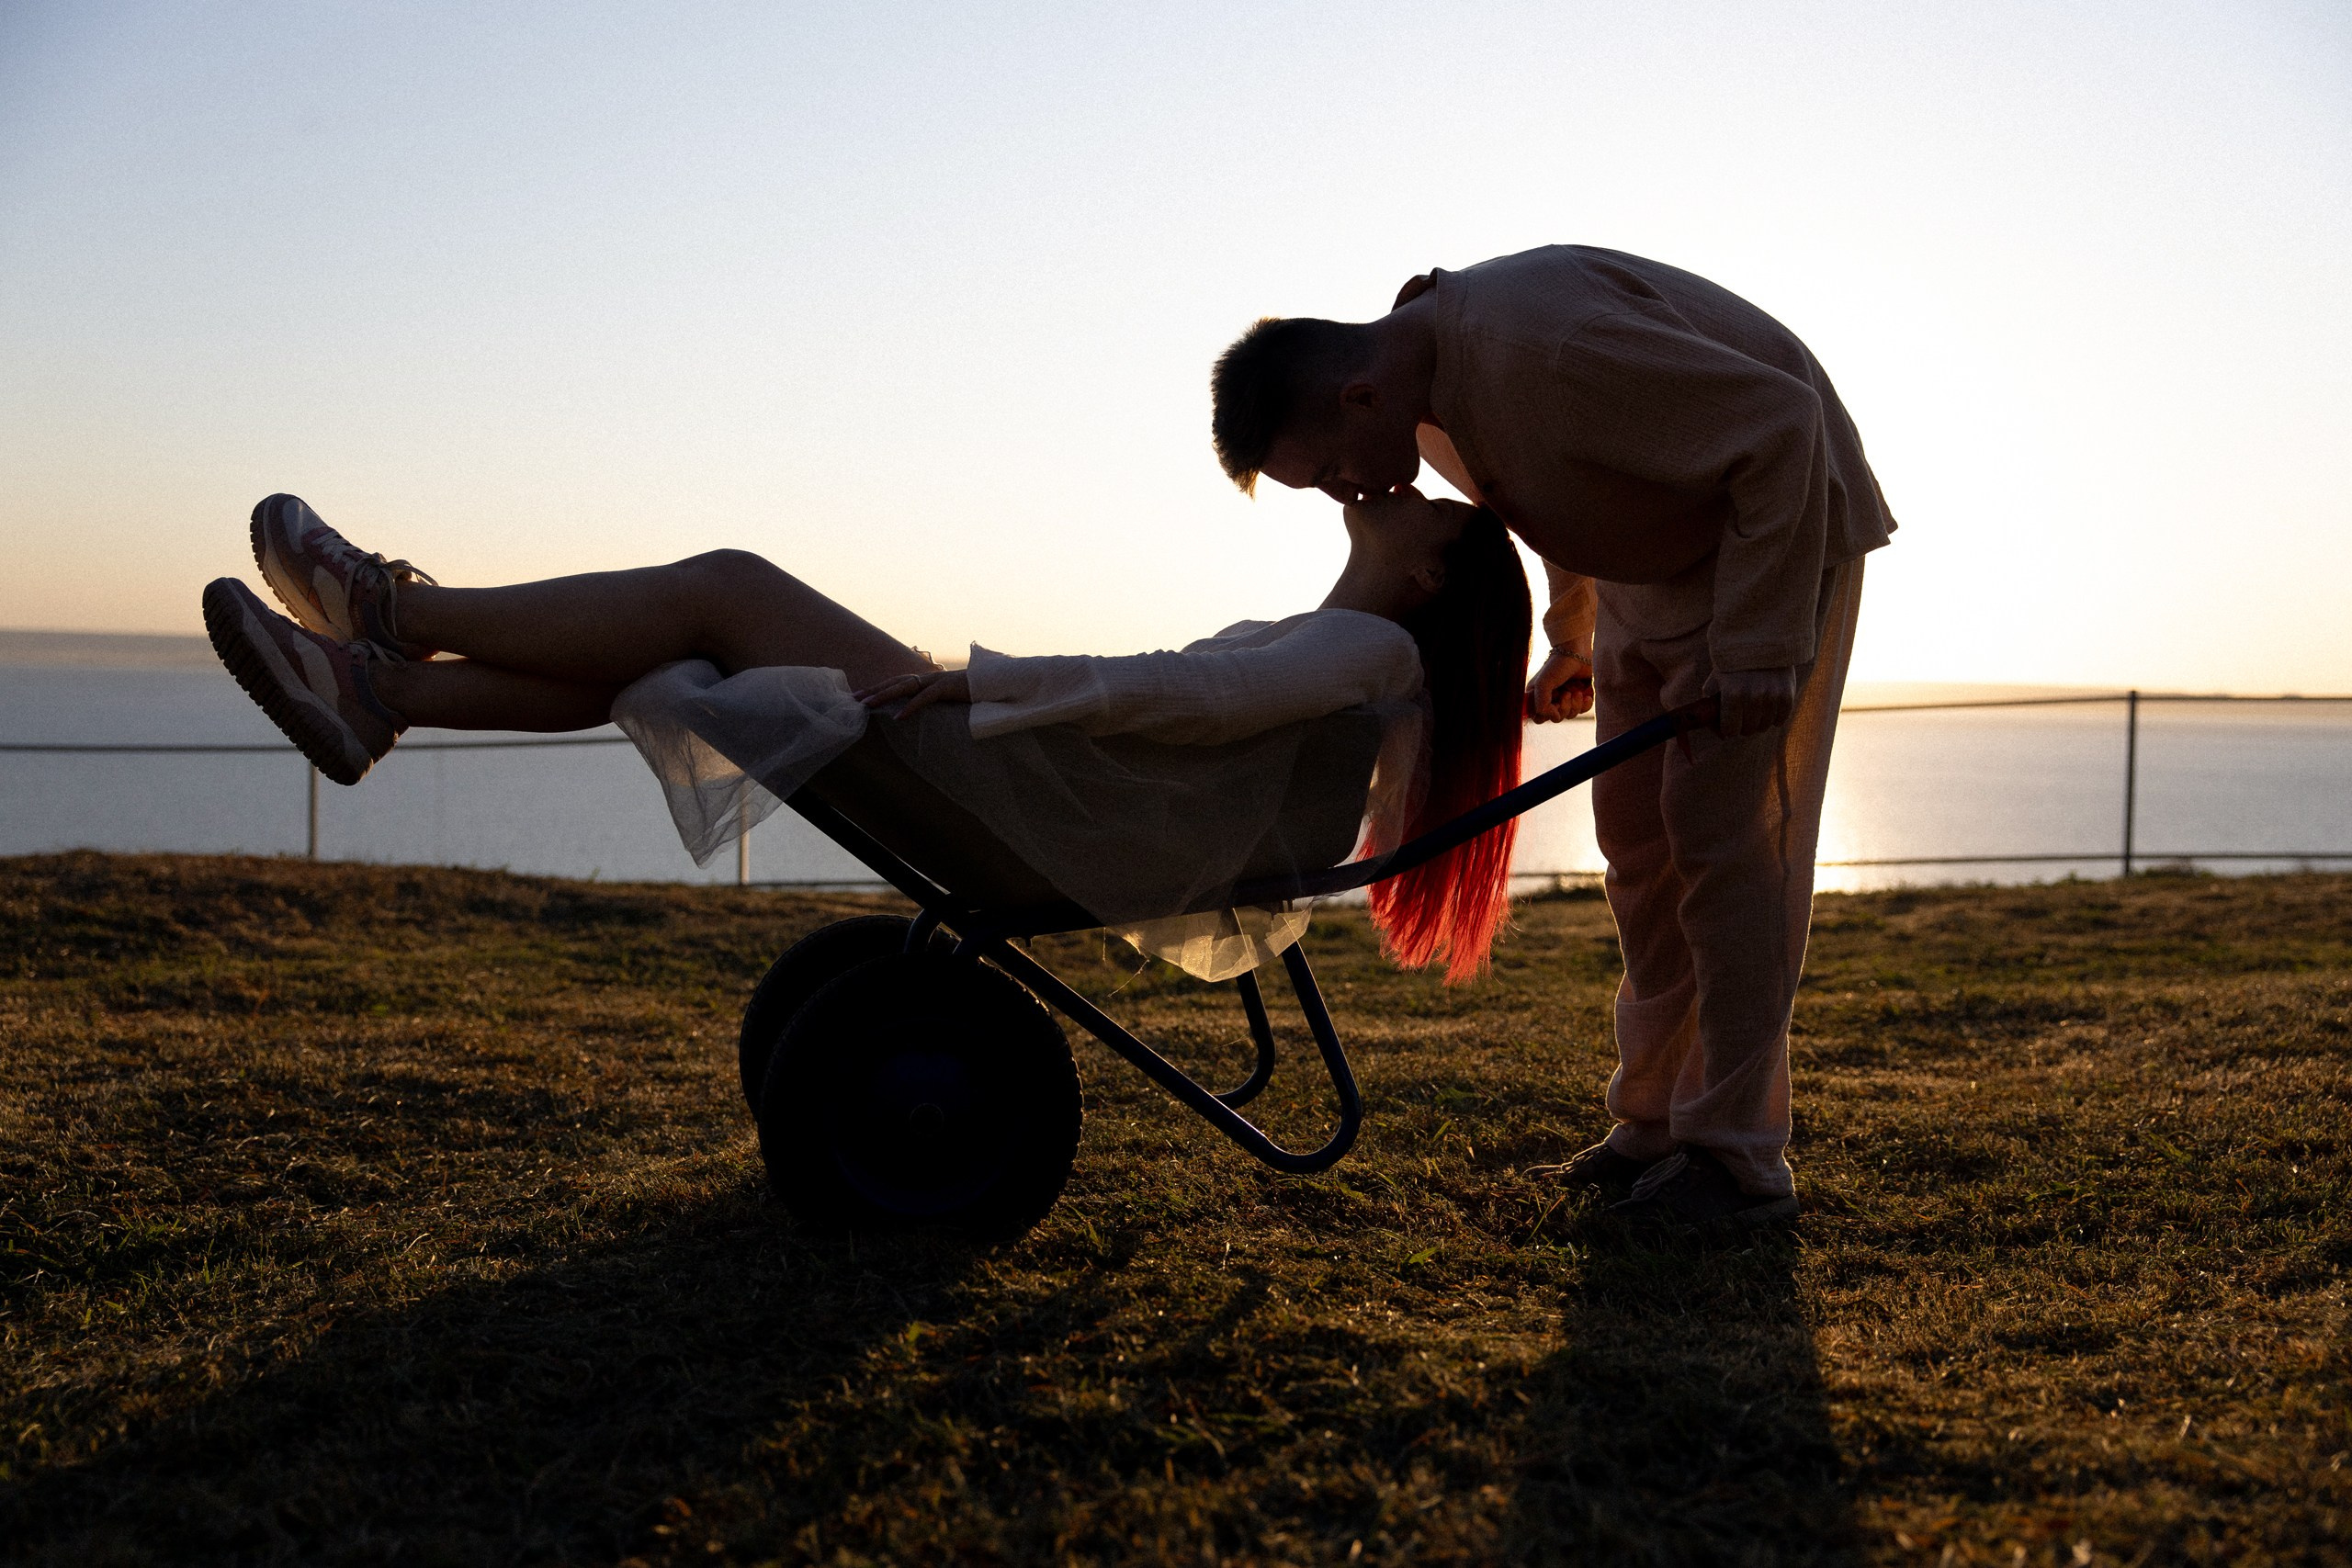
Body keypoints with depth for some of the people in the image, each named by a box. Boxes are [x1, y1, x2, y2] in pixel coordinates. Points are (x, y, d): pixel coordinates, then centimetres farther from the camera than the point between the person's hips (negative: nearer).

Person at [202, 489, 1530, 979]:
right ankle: (374, 695, 6)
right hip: (1014, 804, 9)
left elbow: (1199, 695, -20)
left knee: (727, 585, -8)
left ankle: (394, 610, 3)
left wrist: (983, 680, -21)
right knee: (651, 665, 5)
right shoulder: (1327, 650, 25)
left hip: (1048, 811, -9)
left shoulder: (1377, 647, -4)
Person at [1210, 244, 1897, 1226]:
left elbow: (1780, 427, -31)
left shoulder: (1544, 347, -34)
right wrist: (1572, 638, 19)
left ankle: (1738, 1157, -5)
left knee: (1724, 830, -12)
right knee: (1636, 832, 7)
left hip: (1780, 532, -9)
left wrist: (1758, 640, -30)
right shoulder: (1432, 383, -5)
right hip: (1646, 571, 9)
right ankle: (1656, 1122, 16)